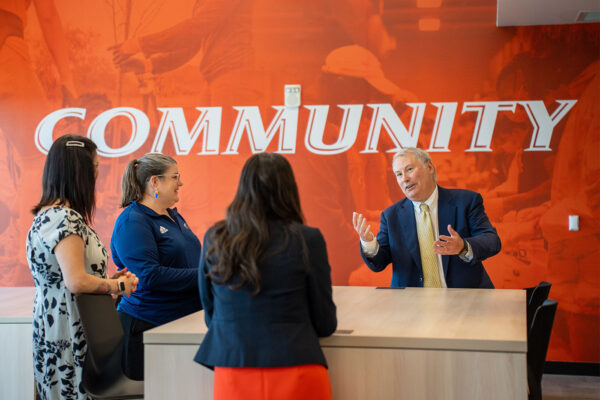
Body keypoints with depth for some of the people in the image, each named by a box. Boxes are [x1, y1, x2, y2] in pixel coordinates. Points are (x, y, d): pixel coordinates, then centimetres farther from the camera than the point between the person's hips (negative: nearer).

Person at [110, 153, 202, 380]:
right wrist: (201, 276, -20)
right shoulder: (132, 221, -14)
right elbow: (150, 276, -23)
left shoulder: (172, 215, 15)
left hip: (186, 318, 8)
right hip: (149, 325, -8)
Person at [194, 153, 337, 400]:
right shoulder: (308, 240, -8)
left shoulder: (214, 239, 0)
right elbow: (326, 325, -1)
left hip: (231, 379, 1)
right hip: (296, 377, -1)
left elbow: (211, 317, 11)